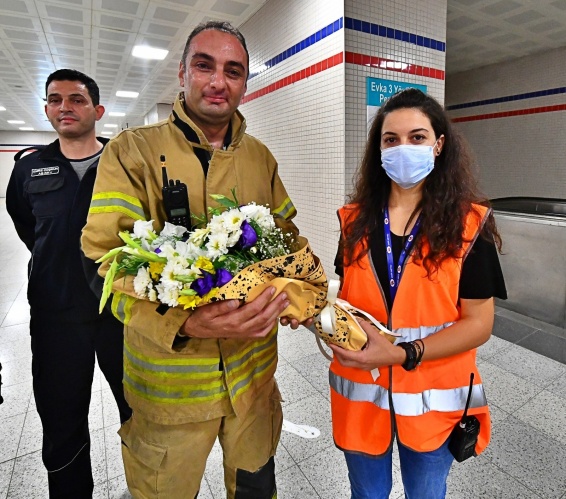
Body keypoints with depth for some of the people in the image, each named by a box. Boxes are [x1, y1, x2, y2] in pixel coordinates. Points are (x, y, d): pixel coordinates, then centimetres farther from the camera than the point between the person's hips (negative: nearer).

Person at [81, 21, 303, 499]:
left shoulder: (260, 156, 5)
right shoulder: (132, 151, -8)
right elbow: (105, 258, -16)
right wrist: (183, 323, -31)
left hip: (253, 366, 4)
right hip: (167, 374, -2)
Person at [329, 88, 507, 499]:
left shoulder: (468, 223, -10)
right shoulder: (355, 220, -2)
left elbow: (479, 323, -12)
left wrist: (403, 354, -25)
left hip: (433, 399, -1)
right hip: (360, 394, 2)